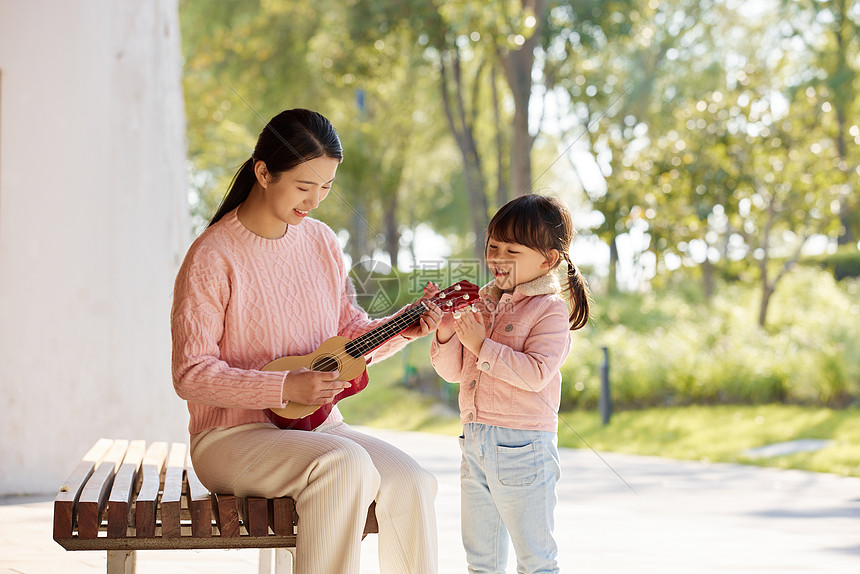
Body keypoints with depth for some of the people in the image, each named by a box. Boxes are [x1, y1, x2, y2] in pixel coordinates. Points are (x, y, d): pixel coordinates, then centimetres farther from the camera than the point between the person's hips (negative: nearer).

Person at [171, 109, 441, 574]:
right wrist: (286, 388, -24)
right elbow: (190, 375, -15)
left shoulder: (322, 242, 8)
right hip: (231, 438, -6)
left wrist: (405, 328, -4)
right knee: (344, 463, -34)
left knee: (410, 482, -22)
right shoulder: (213, 257, -13)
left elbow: (352, 336, 16)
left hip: (319, 429, 6)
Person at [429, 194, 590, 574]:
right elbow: (454, 372, 10)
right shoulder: (483, 303, 10)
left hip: (522, 445, -7)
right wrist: (446, 332, -8)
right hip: (475, 440, 7)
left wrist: (482, 346, -22)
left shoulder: (550, 310, -9)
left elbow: (536, 374, -22)